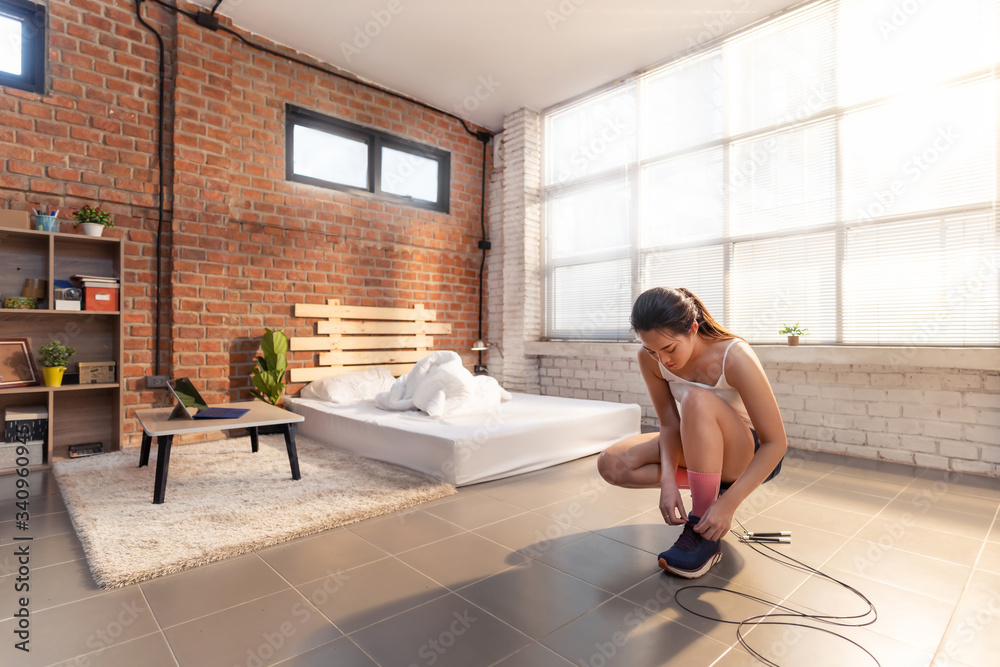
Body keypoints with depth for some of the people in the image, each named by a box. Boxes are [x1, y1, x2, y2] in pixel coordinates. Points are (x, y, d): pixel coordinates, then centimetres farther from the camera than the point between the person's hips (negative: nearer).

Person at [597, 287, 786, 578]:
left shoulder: (735, 357, -29)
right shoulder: (650, 358, -16)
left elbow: (776, 443, -26)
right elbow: (670, 424, -10)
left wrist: (729, 503, -34)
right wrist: (668, 480, -27)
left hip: (751, 455, -4)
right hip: (697, 450, 5)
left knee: (698, 400, -37)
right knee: (611, 464, -18)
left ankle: (704, 536, -27)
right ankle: (712, 487, -3)